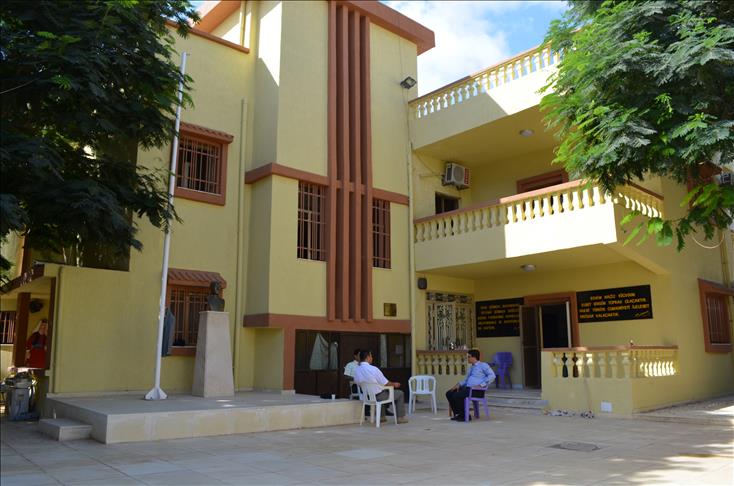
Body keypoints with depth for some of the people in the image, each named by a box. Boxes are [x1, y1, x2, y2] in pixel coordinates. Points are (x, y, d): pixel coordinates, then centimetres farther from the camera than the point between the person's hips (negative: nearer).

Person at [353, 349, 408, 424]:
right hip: (378, 397, -7)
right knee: (400, 393, 14)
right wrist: (394, 384, 5)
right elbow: (385, 383, -17)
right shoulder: (374, 369, -26)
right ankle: (400, 418, 19)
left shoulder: (357, 371, -8)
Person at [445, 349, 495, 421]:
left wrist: (481, 385, -21)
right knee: (449, 394, -5)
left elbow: (492, 376, -14)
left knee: (456, 396, -27)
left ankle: (465, 415, -10)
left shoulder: (483, 365, -2)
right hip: (467, 388, 9)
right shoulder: (471, 367, 23)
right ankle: (457, 414, 2)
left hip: (477, 390, -9)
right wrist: (459, 384, 9)